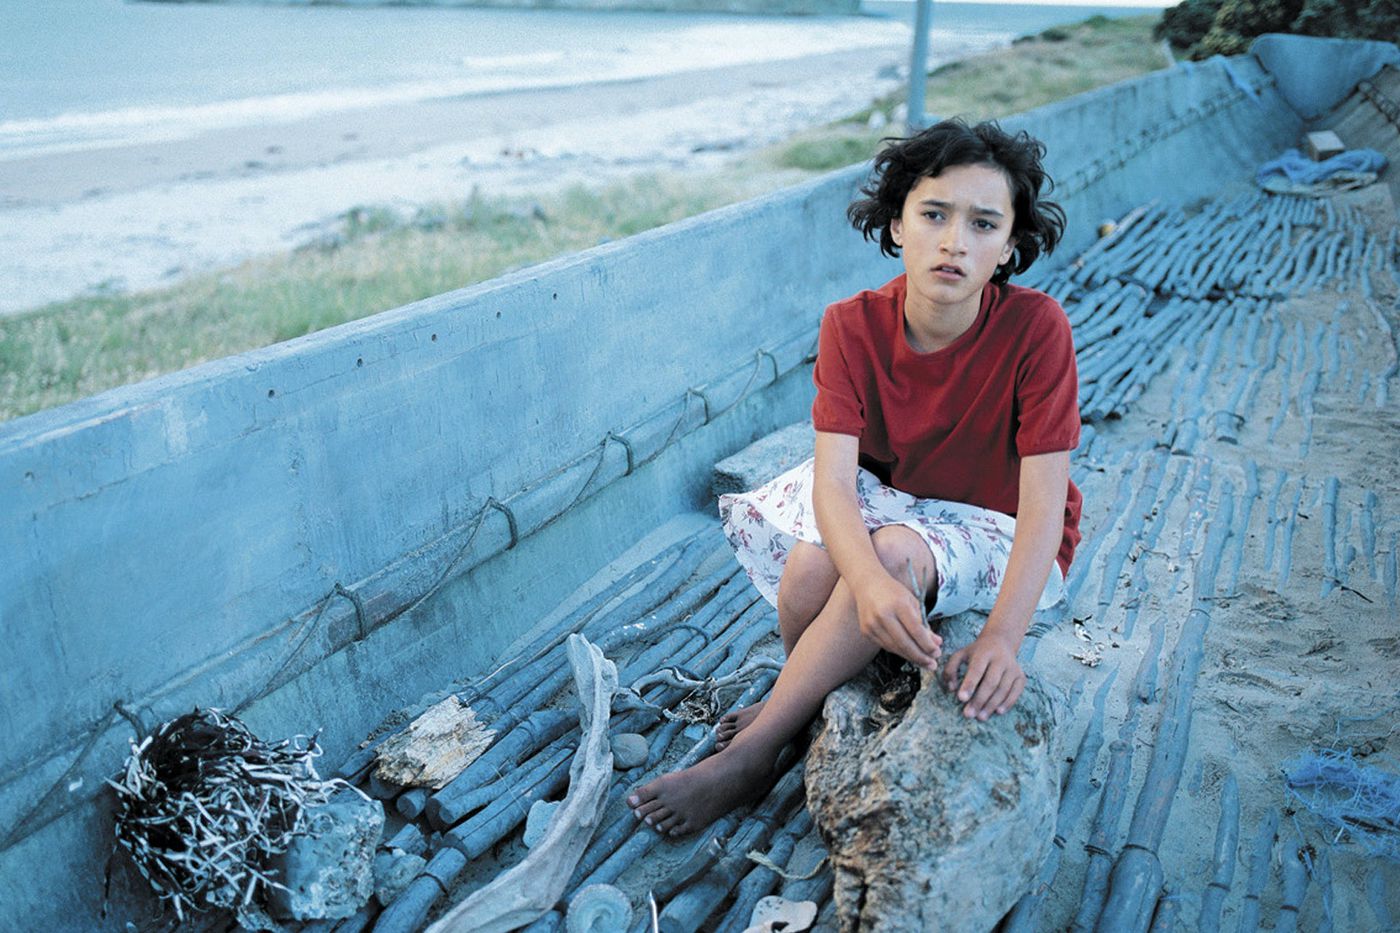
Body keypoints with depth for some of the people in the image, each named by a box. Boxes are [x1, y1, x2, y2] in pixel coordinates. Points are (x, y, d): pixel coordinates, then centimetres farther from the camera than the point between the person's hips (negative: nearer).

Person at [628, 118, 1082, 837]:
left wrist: (1001, 638, -38)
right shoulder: (853, 327, -16)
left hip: (1000, 536, -2)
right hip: (889, 501, 3)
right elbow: (834, 476, -26)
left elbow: (1044, 501, -24)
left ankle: (748, 756, -21)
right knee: (810, 564, -30)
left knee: (897, 550, -34)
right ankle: (803, 705, 2)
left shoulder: (1034, 328, -23)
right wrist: (869, 583, -47)